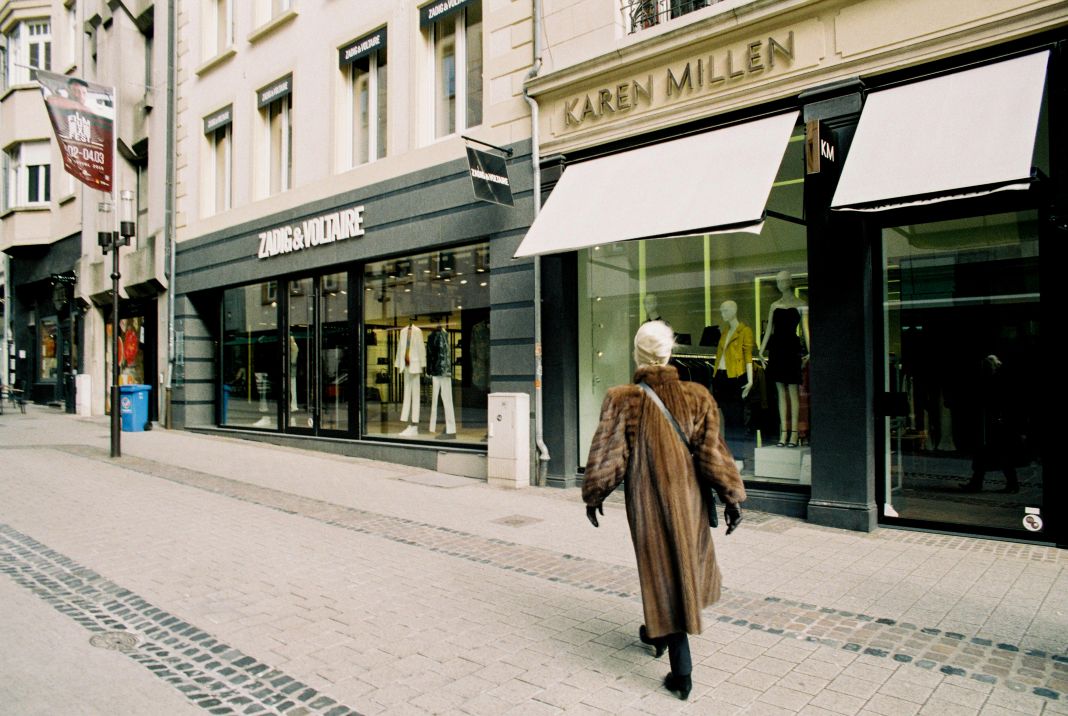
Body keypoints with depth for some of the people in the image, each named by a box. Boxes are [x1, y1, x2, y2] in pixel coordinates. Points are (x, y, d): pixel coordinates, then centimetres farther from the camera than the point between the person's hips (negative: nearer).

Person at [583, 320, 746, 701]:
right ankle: (657, 632, 43)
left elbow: (607, 454, -9)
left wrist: (593, 496, 3)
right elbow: (712, 453, -8)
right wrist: (731, 497, 1)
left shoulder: (622, 399, -12)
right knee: (687, 562, 23)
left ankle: (681, 670, 8)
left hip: (646, 501, -2)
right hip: (688, 498, 2)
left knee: (661, 570, 6)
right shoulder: (697, 397, -7)